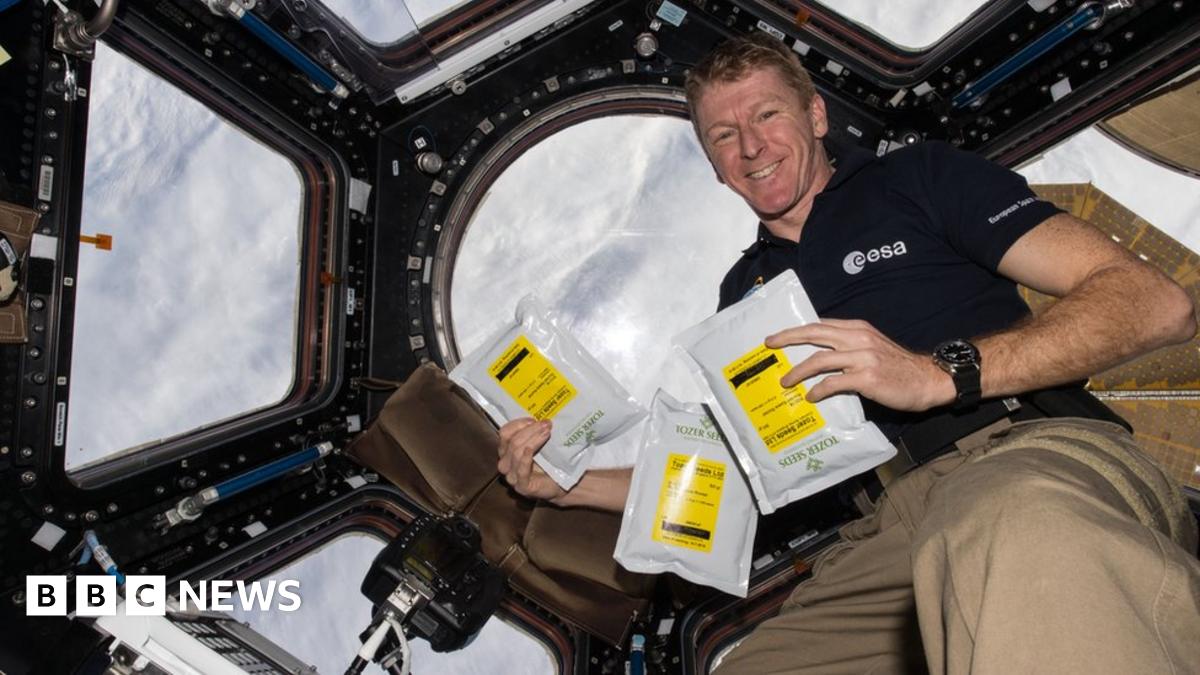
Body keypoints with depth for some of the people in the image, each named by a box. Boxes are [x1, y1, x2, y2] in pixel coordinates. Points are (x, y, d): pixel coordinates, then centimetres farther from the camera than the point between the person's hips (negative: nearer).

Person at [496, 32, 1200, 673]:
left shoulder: (922, 176, 13)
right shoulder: (744, 289, 27)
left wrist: (943, 373, -13)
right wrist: (573, 482, 16)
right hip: (898, 526, 6)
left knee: (1007, 535, -43)